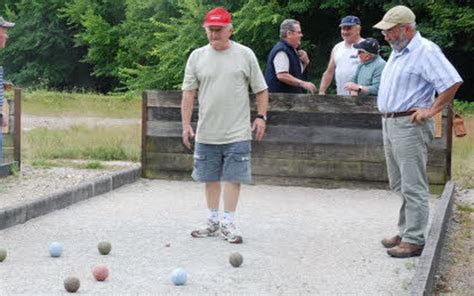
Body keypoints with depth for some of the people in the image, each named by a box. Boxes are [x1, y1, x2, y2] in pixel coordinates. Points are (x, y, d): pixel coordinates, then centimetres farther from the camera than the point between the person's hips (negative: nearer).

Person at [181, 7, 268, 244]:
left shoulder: (245, 55, 1)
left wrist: (261, 116, -4)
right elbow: (188, 93, 5)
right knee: (210, 177, 11)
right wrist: (186, 124, -1)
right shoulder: (197, 57, 5)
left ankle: (228, 223, 5)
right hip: (206, 133, 2)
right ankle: (212, 222, 23)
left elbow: (261, 90, 6)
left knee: (232, 177, -3)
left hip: (237, 133, -2)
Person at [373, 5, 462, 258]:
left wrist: (431, 111, -17)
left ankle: (414, 240, -4)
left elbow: (453, 82, -20)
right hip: (389, 123, 10)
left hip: (409, 126, -10)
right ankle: (405, 232, 24)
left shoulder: (426, 51, -13)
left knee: (413, 187, -7)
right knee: (399, 186, 15)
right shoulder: (396, 52, 16)